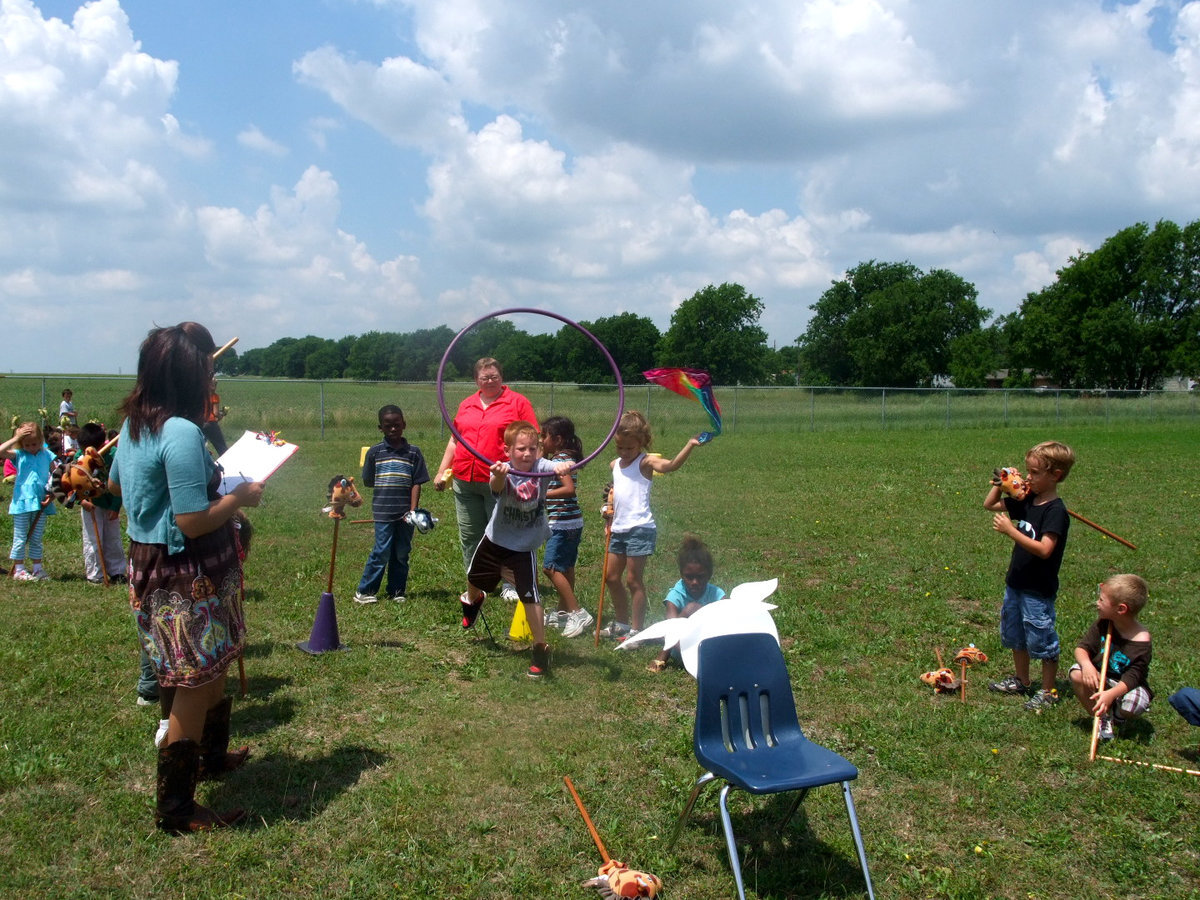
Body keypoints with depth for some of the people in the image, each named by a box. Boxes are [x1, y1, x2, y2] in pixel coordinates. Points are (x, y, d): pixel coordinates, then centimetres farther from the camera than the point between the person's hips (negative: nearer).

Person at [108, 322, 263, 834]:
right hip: (186, 577, -10)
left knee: (214, 666, 26)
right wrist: (241, 497, -11)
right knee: (195, 685, 3)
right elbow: (194, 523, -26)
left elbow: (115, 484, 22)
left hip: (150, 563, 10)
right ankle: (175, 810, 15)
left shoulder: (135, 423, 5)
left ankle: (213, 756, 45)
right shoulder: (182, 433, -25)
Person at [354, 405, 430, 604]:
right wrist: (385, 488, 2)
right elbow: (368, 481, 9)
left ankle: (397, 591, 21)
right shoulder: (375, 452, 3)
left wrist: (413, 510, -6)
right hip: (383, 512, -1)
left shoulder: (413, 452, 4)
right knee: (382, 551, -2)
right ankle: (364, 591, 10)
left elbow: (417, 483, 0)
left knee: (402, 553, 9)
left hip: (405, 513, 2)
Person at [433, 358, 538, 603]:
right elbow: (454, 441, 21)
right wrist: (441, 471, 16)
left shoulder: (518, 402, 1)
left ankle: (511, 584, 15)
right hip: (464, 481, 5)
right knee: (469, 536, 9)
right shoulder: (466, 405, 16)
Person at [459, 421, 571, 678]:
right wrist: (500, 474, -69)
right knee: (475, 579, 25)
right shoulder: (504, 472, -22)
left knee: (530, 596, -10)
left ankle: (541, 649, 4)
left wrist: (563, 467, -64)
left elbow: (560, 467, -40)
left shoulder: (541, 467, -20)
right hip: (495, 540, 2)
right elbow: (496, 486, -46)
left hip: (525, 547, -2)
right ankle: (472, 600, 62)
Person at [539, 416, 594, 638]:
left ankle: (578, 613, -12)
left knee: (551, 567, -11)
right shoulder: (559, 458, 14)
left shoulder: (561, 459, -15)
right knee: (565, 568, 16)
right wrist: (541, 455, 18)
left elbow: (569, 489, -28)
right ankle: (563, 612, 25)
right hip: (570, 523, 11)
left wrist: (542, 494, -28)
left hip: (564, 524, -11)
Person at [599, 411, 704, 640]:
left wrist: (690, 446, -44)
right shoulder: (615, 465, 14)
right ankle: (621, 623, 32)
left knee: (633, 579, -3)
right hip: (619, 528, 8)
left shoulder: (645, 462, -9)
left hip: (640, 528, -8)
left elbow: (671, 465, -29)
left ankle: (636, 629, 8)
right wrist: (609, 507, 12)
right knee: (612, 577, 15)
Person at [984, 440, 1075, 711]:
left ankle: (1048, 691, 21)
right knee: (1015, 635, 21)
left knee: (1042, 640, 6)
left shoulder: (1056, 511, -20)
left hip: (1039, 590, -8)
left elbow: (1044, 550, -30)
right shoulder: (1026, 501, 4)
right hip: (1016, 584, 8)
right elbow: (989, 504, 15)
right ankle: (1021, 681, 38)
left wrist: (1011, 531, -33)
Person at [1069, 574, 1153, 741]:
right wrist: (1086, 664, -34)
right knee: (1077, 674, -26)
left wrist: (1111, 694, -42)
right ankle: (1102, 718, -7)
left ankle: (1117, 716, 7)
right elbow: (1082, 647, -10)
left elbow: (1132, 677, -25)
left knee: (1132, 705, -35)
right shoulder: (1102, 625, -11)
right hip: (1099, 678, 3)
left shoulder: (1141, 641, -23)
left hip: (1125, 686, -3)